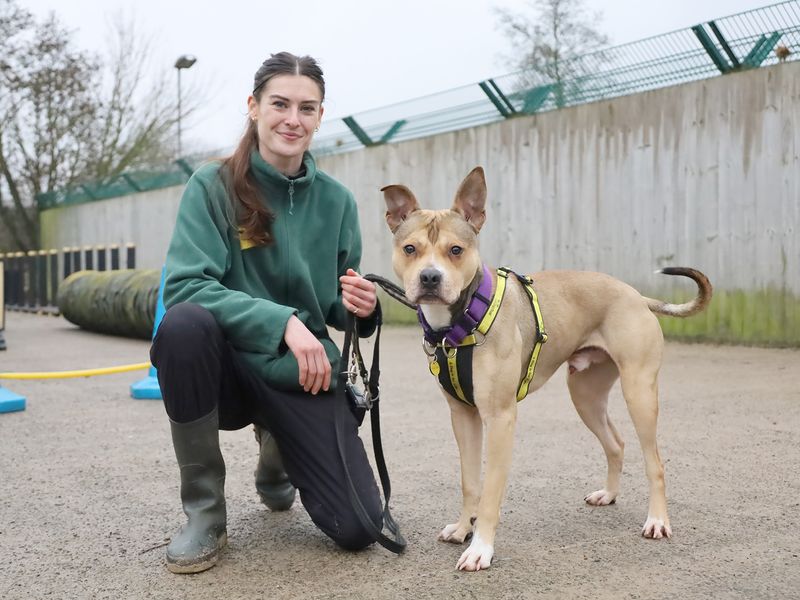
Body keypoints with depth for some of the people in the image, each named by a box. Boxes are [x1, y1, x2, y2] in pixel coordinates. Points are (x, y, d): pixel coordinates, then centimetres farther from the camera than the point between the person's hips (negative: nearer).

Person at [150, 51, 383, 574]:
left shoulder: (336, 200, 2)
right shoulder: (214, 186, -8)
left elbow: (339, 309, 10)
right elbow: (184, 286, -21)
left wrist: (359, 307, -14)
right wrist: (282, 321, -30)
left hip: (303, 375, 3)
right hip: (229, 364, -2)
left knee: (358, 528, -11)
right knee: (186, 322, -37)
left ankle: (277, 457, 26)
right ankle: (204, 512, -16)